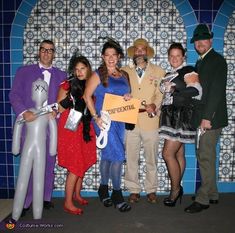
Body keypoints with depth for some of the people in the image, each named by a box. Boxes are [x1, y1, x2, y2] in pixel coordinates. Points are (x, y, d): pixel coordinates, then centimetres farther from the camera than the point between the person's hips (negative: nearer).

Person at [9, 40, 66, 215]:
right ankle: (25, 202, 13)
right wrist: (24, 112, -16)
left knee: (49, 163, 7)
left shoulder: (61, 75, 13)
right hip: (29, 123, -1)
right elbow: (14, 94, 0)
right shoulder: (24, 71, 9)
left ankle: (46, 197, 22)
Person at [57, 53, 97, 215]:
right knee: (75, 166, -6)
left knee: (84, 164, 13)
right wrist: (70, 96, -20)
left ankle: (77, 195, 31)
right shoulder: (67, 85, -7)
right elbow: (59, 109, -7)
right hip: (70, 129, -5)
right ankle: (68, 203, 7)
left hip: (85, 129, 6)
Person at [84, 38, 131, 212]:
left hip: (120, 120, 5)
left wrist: (128, 98, -4)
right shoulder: (98, 74, -4)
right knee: (118, 155, -9)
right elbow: (87, 96, -5)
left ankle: (104, 188, 29)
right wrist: (95, 117, -13)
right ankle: (117, 193, 6)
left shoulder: (123, 75, 11)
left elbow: (126, 94, 20)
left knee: (108, 155, 13)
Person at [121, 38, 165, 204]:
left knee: (151, 158, 7)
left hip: (150, 120, 0)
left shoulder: (158, 71, 10)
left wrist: (154, 105, -17)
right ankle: (134, 190, 18)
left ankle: (151, 190, 22)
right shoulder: (125, 71, 14)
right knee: (131, 158, 4)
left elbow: (161, 94, 2)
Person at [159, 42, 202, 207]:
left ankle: (175, 189, 6)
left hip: (181, 117, -8)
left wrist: (173, 89, -14)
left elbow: (196, 91, -18)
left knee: (168, 153, -10)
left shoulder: (188, 71, -5)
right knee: (178, 154, 12)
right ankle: (177, 188, 19)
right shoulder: (169, 75, 19)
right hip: (171, 117, 8)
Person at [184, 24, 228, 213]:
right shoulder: (201, 62, 19)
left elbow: (216, 90, -17)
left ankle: (203, 199, 5)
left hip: (211, 118, -9)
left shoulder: (217, 60, -8)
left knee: (206, 157, -5)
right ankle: (212, 195, 26)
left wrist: (207, 118, -20)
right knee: (204, 156, 14)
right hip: (202, 117, 9)